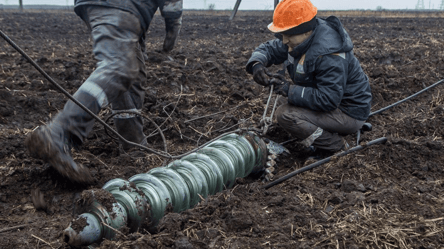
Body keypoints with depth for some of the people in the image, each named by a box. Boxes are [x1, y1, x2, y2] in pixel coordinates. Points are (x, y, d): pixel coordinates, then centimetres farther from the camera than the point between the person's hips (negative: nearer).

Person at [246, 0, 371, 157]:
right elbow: (268, 49, 6)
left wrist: (289, 90, -30)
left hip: (349, 113, -10)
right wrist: (257, 63, -17)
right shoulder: (299, 38, -3)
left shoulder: (329, 55, -32)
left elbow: (328, 100, -34)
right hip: (331, 99, 10)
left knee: (286, 114, -22)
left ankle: (338, 147, -7)